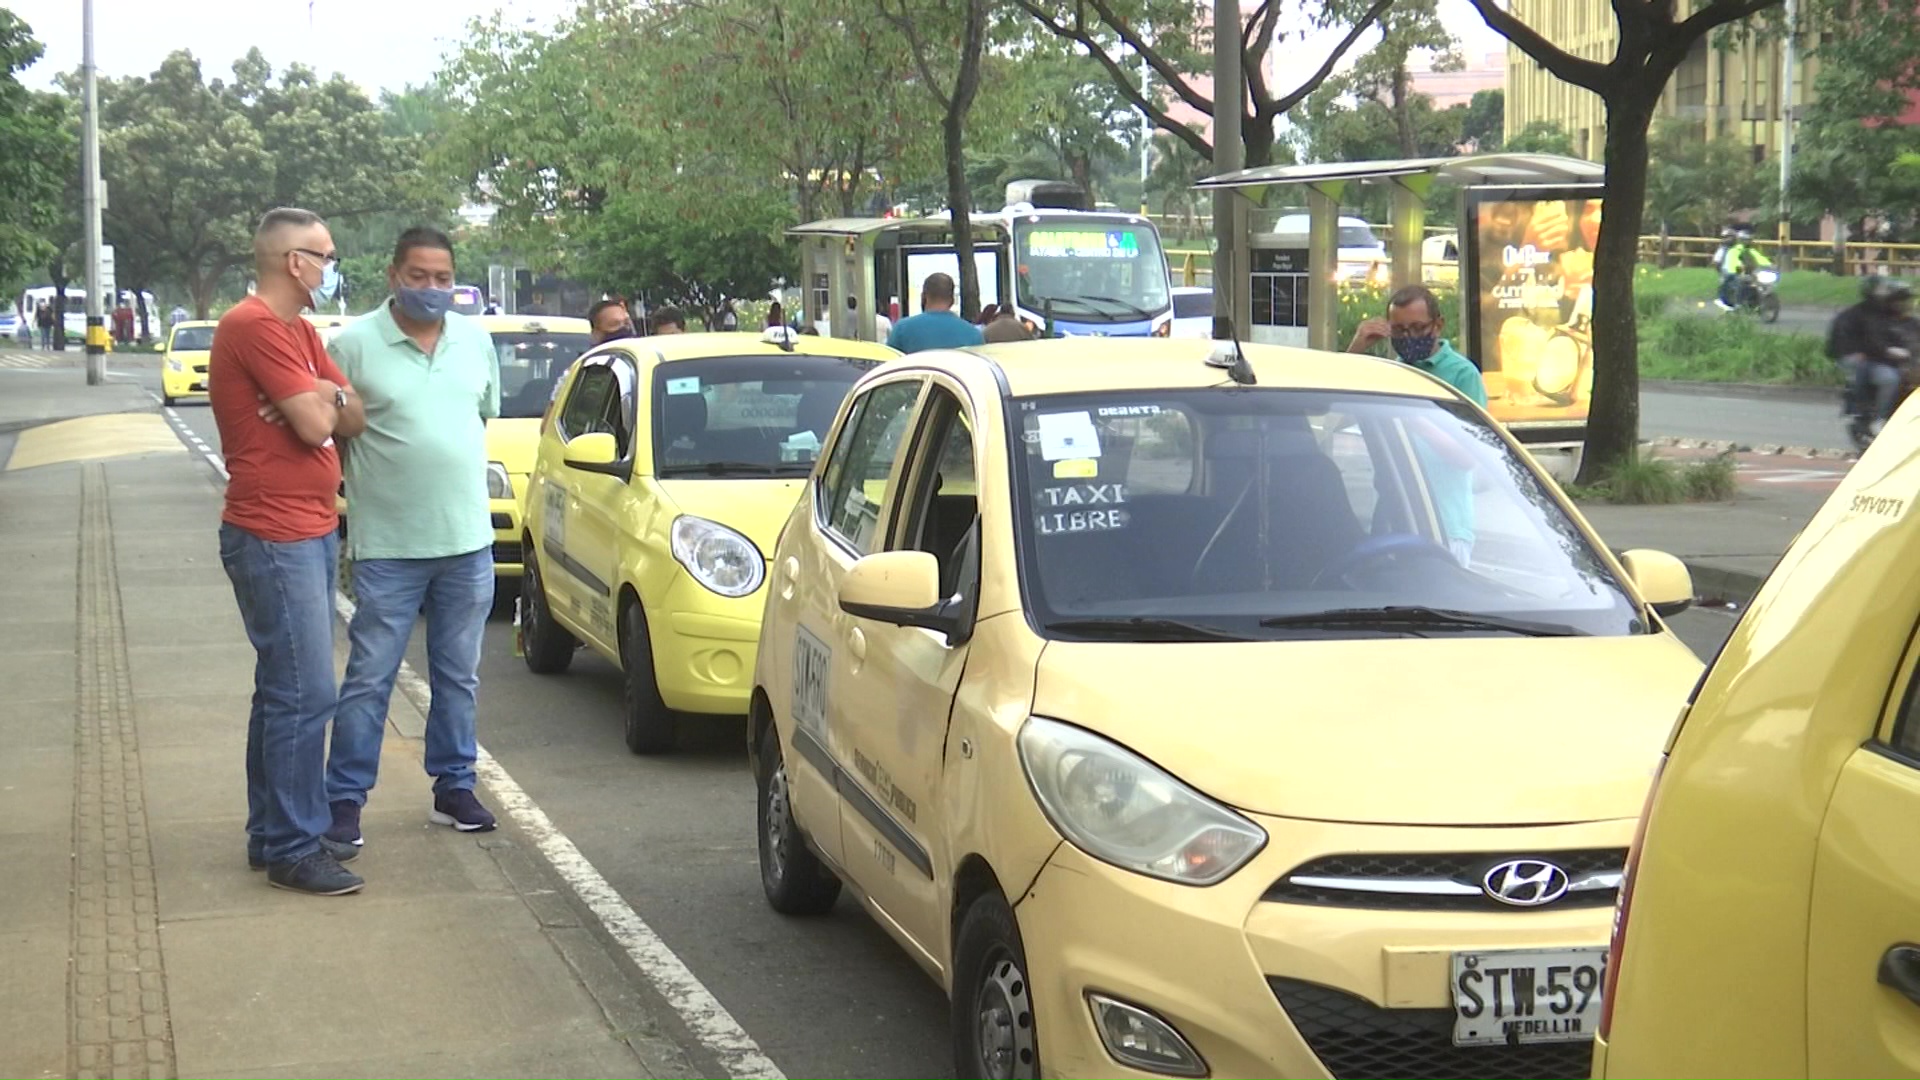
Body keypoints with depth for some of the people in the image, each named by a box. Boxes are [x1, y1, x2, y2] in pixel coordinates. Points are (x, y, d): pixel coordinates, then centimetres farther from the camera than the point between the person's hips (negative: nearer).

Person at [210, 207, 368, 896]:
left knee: (285, 692, 15)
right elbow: (315, 425, -20)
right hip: (273, 538, -11)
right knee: (304, 694, -10)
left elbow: (354, 417, 11)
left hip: (309, 533, 11)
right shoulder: (255, 327, -16)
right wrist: (325, 398, 1)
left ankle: (274, 833, 23)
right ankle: (292, 851, -5)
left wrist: (323, 397, -10)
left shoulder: (298, 333, 17)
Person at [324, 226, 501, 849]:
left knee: (458, 677, 13)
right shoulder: (354, 344, -6)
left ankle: (454, 787, 24)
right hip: (387, 546, -4)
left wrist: (443, 463, 11)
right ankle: (344, 799, 7)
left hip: (468, 541, 4)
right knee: (369, 680, 0)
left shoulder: (476, 341, 8)